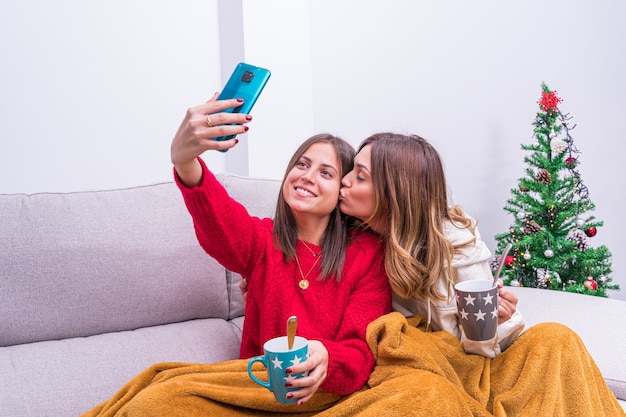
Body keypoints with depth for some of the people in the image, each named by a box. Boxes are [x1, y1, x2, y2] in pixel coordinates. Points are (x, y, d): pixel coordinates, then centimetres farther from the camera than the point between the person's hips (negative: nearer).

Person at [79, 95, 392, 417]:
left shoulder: (368, 252, -2)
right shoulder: (262, 240, 4)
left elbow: (363, 351, -9)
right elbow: (220, 221, -21)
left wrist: (326, 359, -35)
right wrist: (185, 161, -44)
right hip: (256, 383, 3)